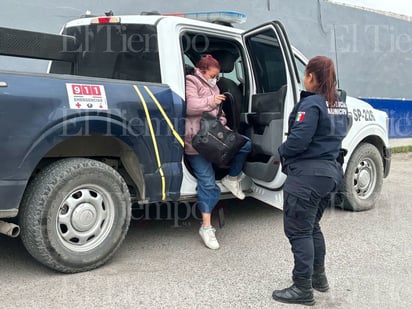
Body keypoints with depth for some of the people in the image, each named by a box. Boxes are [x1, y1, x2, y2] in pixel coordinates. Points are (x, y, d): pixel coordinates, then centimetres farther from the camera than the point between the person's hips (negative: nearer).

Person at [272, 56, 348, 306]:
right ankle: (318, 276, 33)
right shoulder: (339, 105, 11)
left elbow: (298, 139, -23)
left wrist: (282, 152, -4)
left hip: (307, 174, -9)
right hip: (330, 171, 9)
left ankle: (303, 289, 6)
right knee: (312, 226, 23)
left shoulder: (311, 104, -17)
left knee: (298, 231, 0)